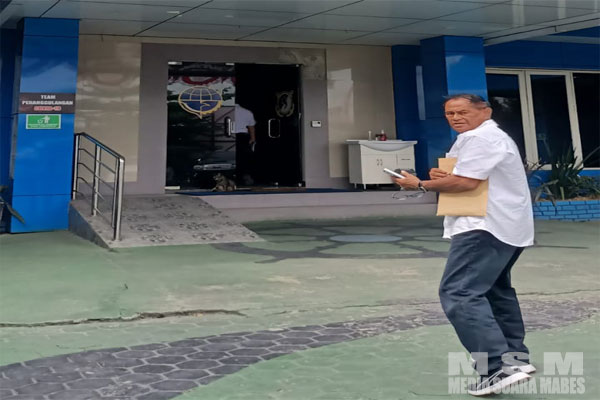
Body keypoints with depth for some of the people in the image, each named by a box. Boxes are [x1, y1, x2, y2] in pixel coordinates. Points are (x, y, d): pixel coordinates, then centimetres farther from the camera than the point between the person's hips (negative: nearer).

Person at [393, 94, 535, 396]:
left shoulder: (480, 137, -13)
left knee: (459, 294, -18)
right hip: (504, 226, 12)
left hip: (486, 227, -12)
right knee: (494, 289, 23)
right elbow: (455, 171, 24)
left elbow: (465, 181, -21)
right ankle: (514, 355, 30)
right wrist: (438, 173, 2)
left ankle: (499, 368, -23)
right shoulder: (485, 136, 23)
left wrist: (421, 185, -9)